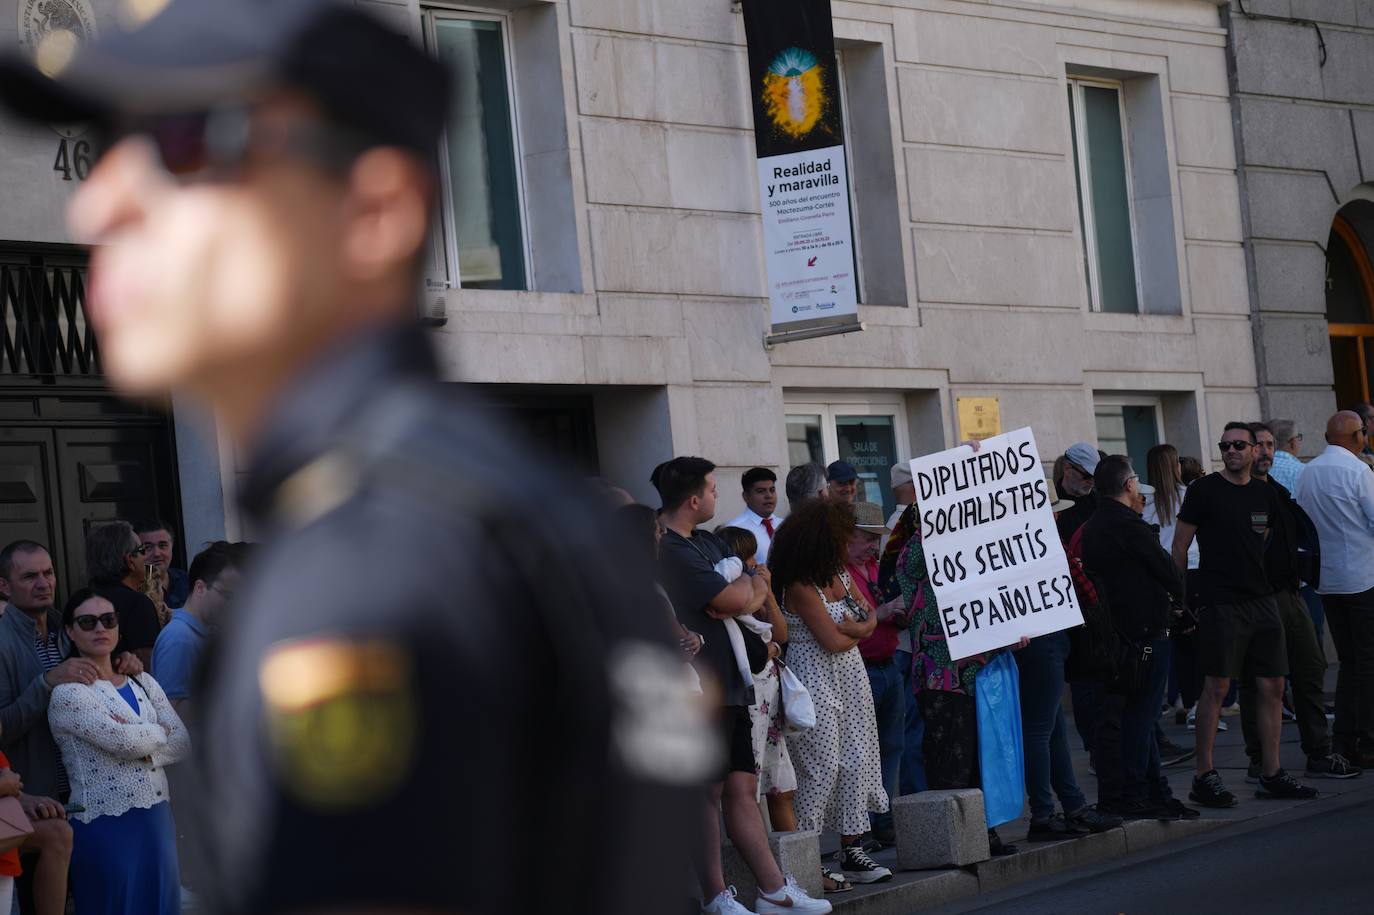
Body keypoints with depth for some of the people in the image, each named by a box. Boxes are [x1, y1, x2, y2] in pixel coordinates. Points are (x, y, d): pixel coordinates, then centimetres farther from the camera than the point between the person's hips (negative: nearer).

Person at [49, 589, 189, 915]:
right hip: (106, 826, -6)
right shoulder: (68, 692, -7)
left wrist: (142, 748, -12)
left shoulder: (143, 683, 13)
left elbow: (182, 742, 3)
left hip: (157, 818, 6)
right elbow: (122, 740, -19)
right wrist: (158, 732, -1)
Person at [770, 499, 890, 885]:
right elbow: (834, 641, -18)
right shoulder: (801, 586, -16)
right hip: (816, 682, -8)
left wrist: (851, 627, -14)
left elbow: (870, 620, 7)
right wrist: (859, 630, 2)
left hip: (849, 678, 8)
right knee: (823, 767, -8)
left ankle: (852, 852, 8)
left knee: (858, 762, 4)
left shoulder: (840, 575, 11)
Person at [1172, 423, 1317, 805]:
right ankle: (1204, 777, -2)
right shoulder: (1204, 490, -4)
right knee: (1217, 687, -7)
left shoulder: (1265, 494, 13)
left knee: (1272, 686, 6)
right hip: (1219, 602, -6)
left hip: (1262, 600, 6)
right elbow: (1180, 545, -3)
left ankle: (1271, 774, 14)